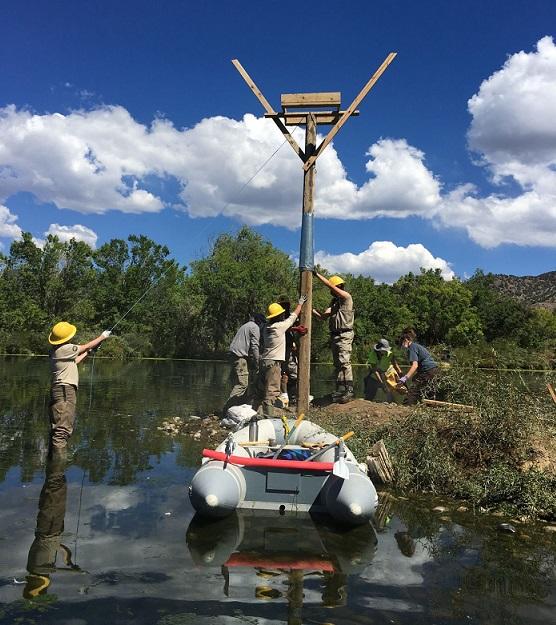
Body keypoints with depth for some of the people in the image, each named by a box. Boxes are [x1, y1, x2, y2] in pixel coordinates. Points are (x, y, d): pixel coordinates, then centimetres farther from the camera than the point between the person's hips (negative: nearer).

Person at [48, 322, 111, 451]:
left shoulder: (56, 350, 15)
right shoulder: (65, 349, -13)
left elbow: (73, 361, 26)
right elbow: (86, 347, -3)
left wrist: (88, 352, 32)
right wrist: (102, 337, 10)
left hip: (62, 391, 10)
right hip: (64, 391, -10)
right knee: (63, 427, -11)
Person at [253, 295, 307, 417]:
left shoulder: (266, 327, 9)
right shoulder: (280, 326, -9)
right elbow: (294, 315, 4)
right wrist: (300, 303, 18)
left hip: (264, 361, 8)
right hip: (274, 362, -8)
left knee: (261, 390, 15)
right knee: (271, 392, -7)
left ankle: (252, 412, 20)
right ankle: (268, 416, -9)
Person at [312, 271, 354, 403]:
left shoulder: (346, 297, -4)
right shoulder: (334, 301, 20)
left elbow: (329, 285, -14)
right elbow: (323, 316, 11)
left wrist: (317, 274, -10)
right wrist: (310, 308, 0)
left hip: (344, 335, -9)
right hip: (335, 335, 9)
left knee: (345, 362, -15)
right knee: (337, 364, 10)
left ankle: (349, 390, -16)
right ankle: (340, 390, 15)